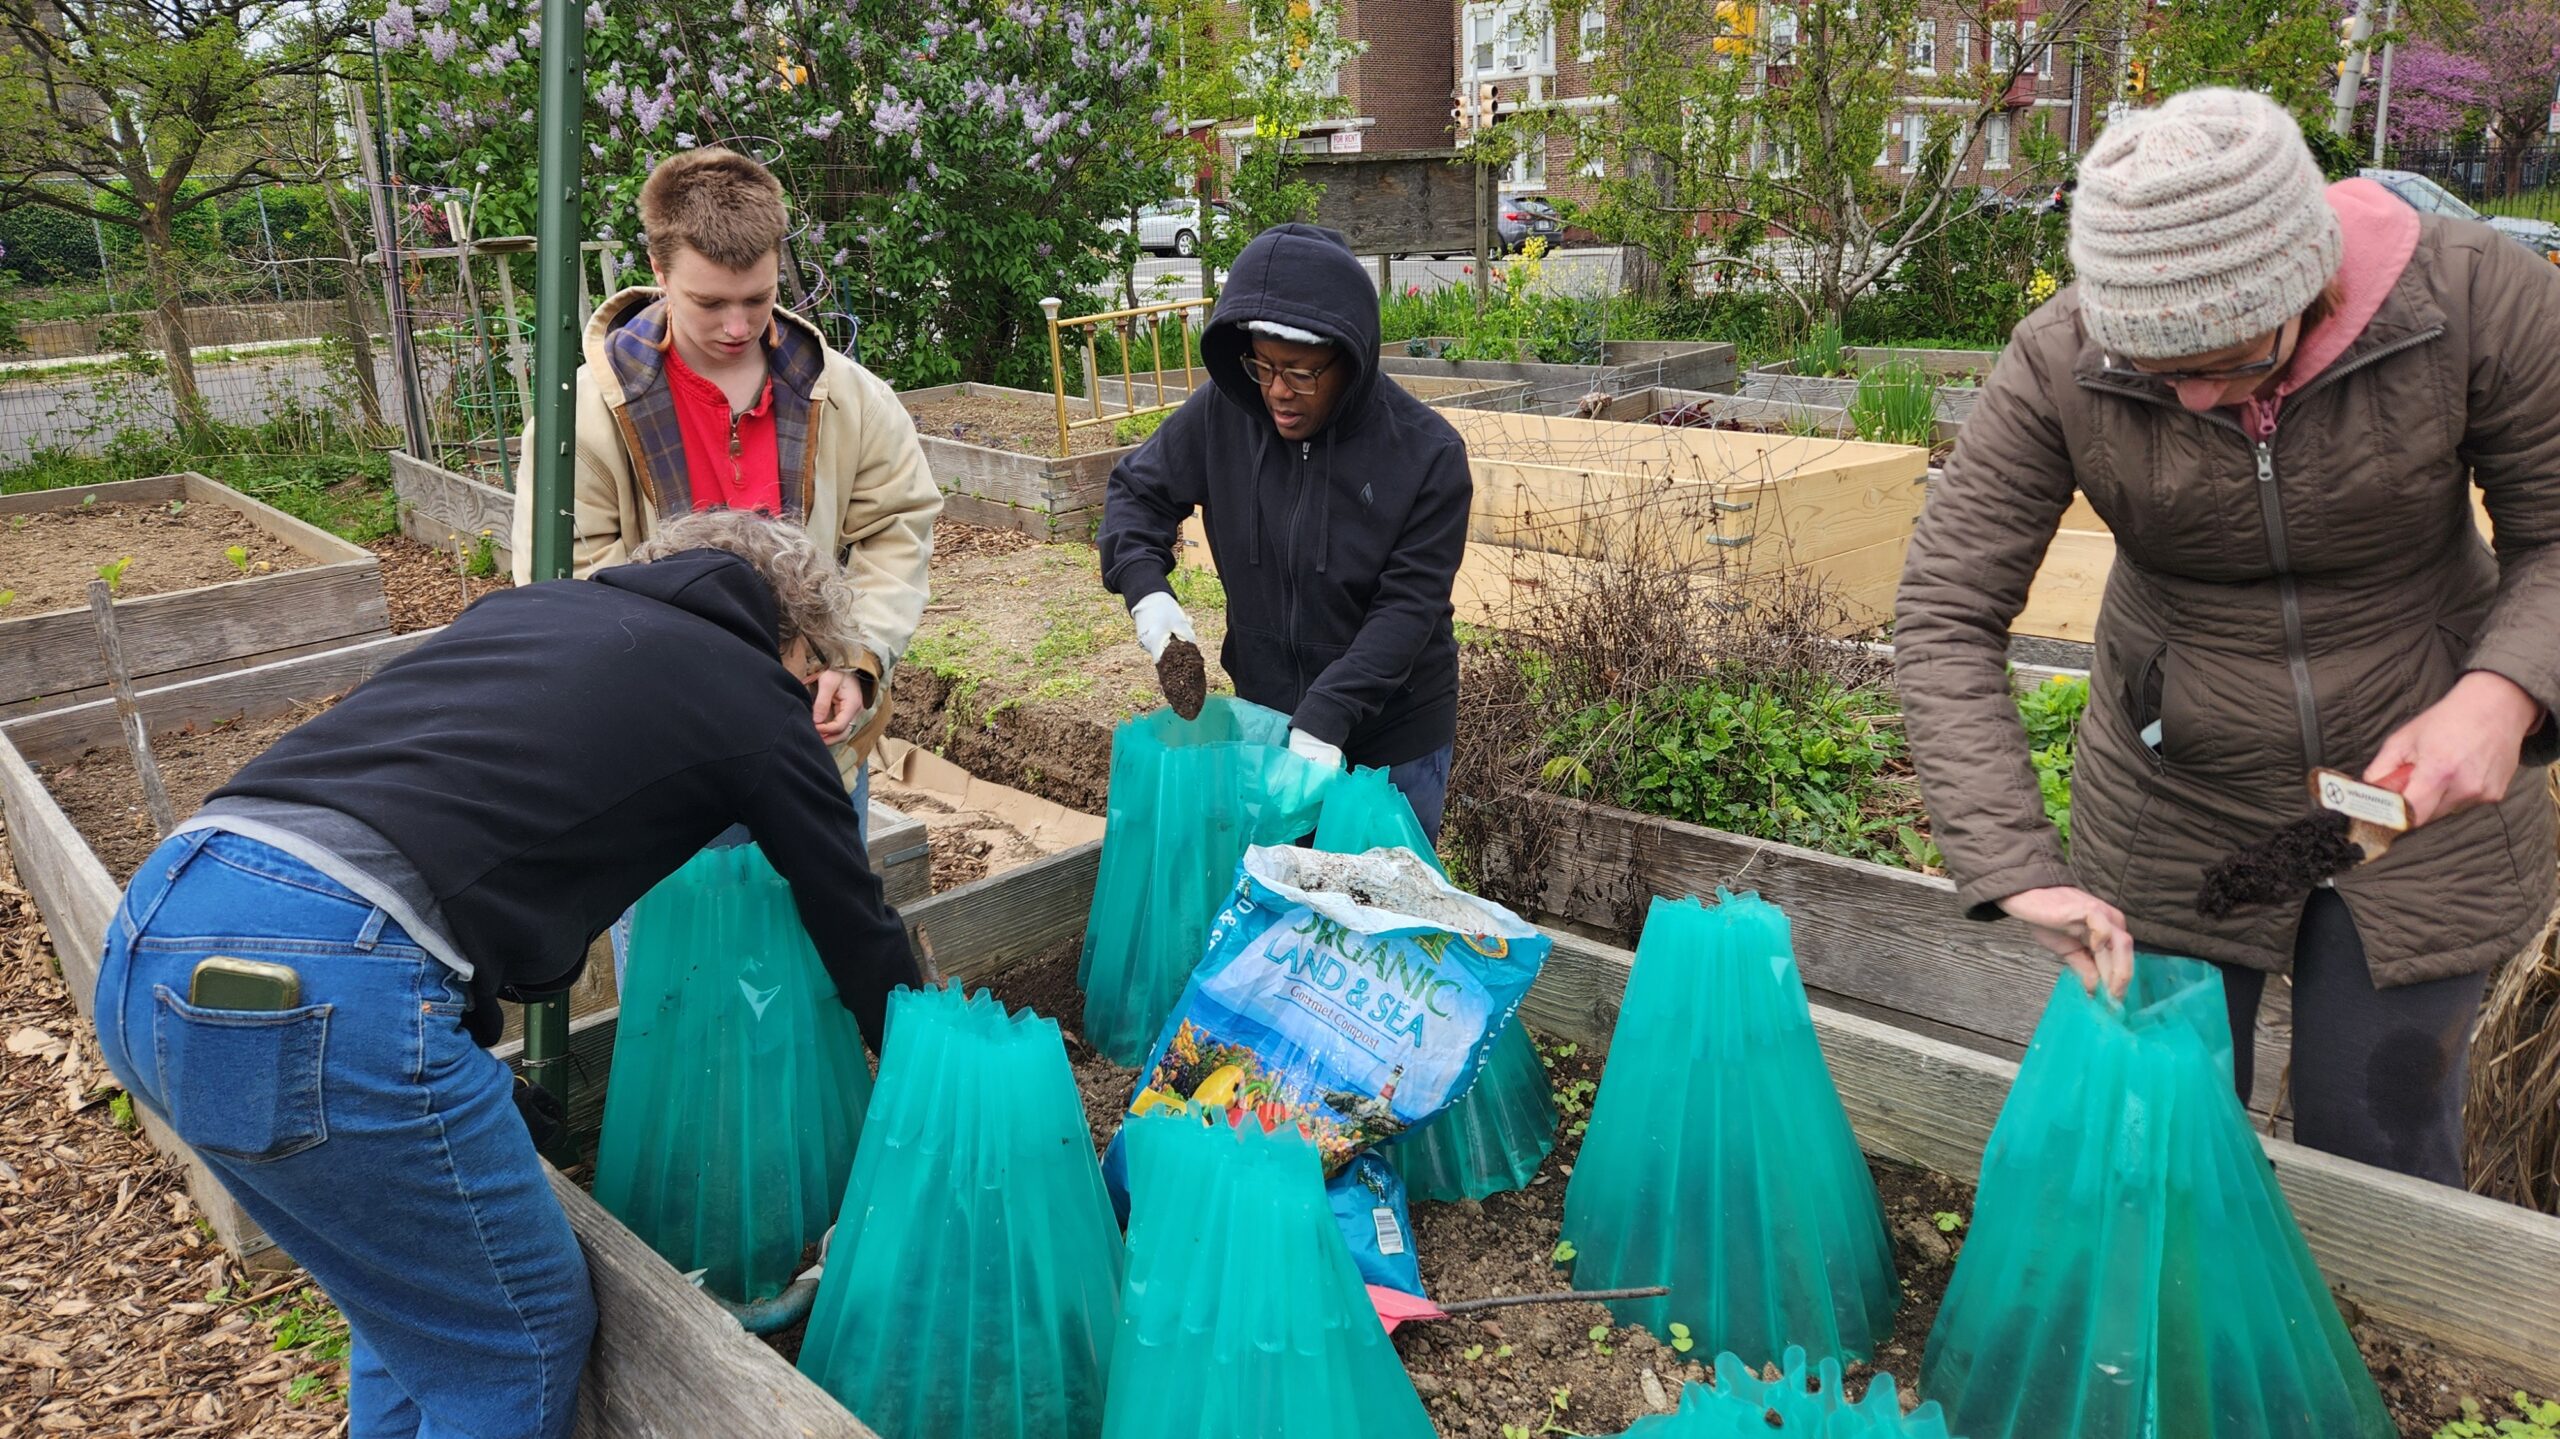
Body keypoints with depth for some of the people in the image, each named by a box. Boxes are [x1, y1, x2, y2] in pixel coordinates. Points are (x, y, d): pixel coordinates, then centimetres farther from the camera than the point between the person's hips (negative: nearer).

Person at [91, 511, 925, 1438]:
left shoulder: (531, 601, 25)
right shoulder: (755, 699, 10)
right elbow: (857, 928, 19)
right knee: (523, 1340, 15)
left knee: (412, 1298, 28)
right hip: (327, 989, -8)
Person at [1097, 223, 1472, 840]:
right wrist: (1144, 586, -13)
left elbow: (1409, 606, -20)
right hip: (1263, 720, 3)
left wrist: (1326, 718, -30)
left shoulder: (1427, 452, -18)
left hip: (1395, 742, -3)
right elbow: (1137, 489, 6)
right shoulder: (1221, 413, -10)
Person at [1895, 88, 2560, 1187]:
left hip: (2419, 780, 0)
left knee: (2382, 1138, 11)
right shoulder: (2057, 366, -21)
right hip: (2177, 798, 0)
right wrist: (2016, 870, -30)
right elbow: (1944, 617, -21)